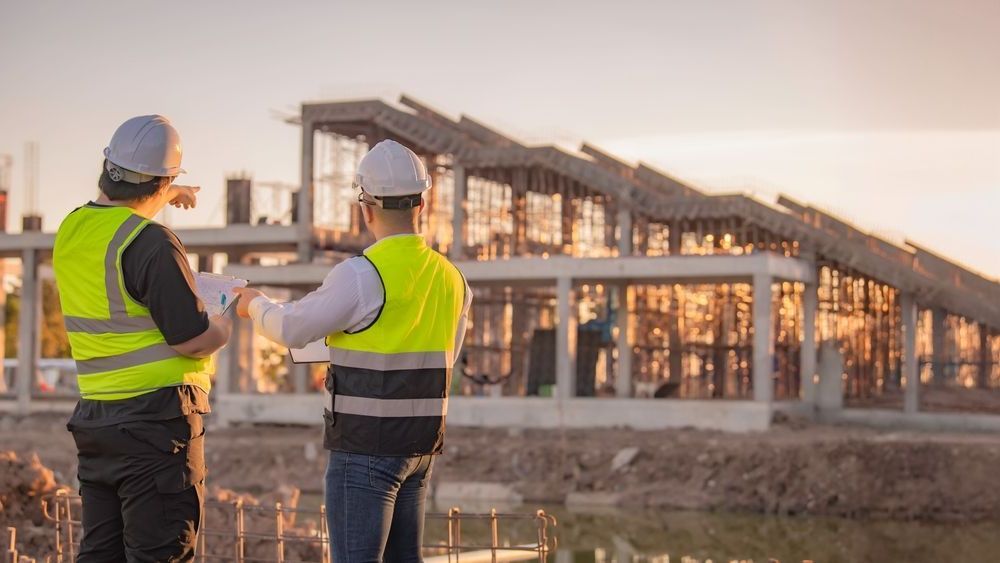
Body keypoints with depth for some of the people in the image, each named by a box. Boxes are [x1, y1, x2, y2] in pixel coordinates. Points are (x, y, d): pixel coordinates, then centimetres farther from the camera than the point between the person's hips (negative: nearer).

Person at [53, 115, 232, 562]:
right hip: (155, 416, -8)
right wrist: (233, 317, 2)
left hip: (95, 414, 8)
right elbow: (192, 341, -17)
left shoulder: (71, 231, 7)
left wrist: (160, 201, 35)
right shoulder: (153, 245, -17)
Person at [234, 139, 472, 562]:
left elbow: (293, 329, -9)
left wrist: (255, 304, 12)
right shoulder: (450, 277, 6)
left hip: (365, 448, -7)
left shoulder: (363, 275, -17)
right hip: (420, 446, 7)